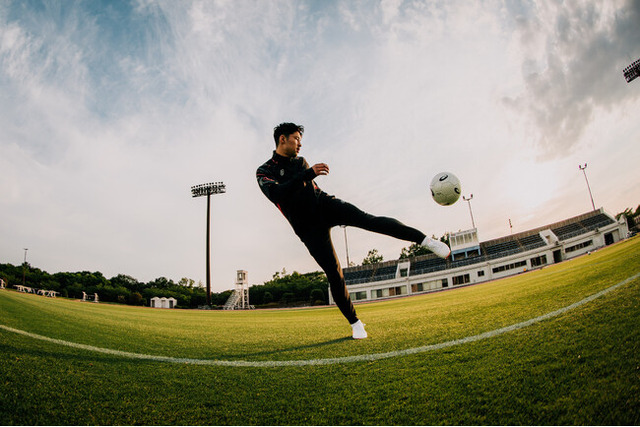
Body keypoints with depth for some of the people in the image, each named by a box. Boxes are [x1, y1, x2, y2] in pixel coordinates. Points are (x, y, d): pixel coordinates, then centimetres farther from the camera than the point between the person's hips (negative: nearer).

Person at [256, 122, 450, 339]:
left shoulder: (300, 161, 18)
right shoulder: (264, 171, -1)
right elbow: (275, 193, -21)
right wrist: (308, 174, -29)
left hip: (324, 205, 4)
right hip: (308, 227, -3)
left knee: (367, 219, -24)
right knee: (334, 273, -8)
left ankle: (425, 240, -29)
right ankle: (355, 323, 6)